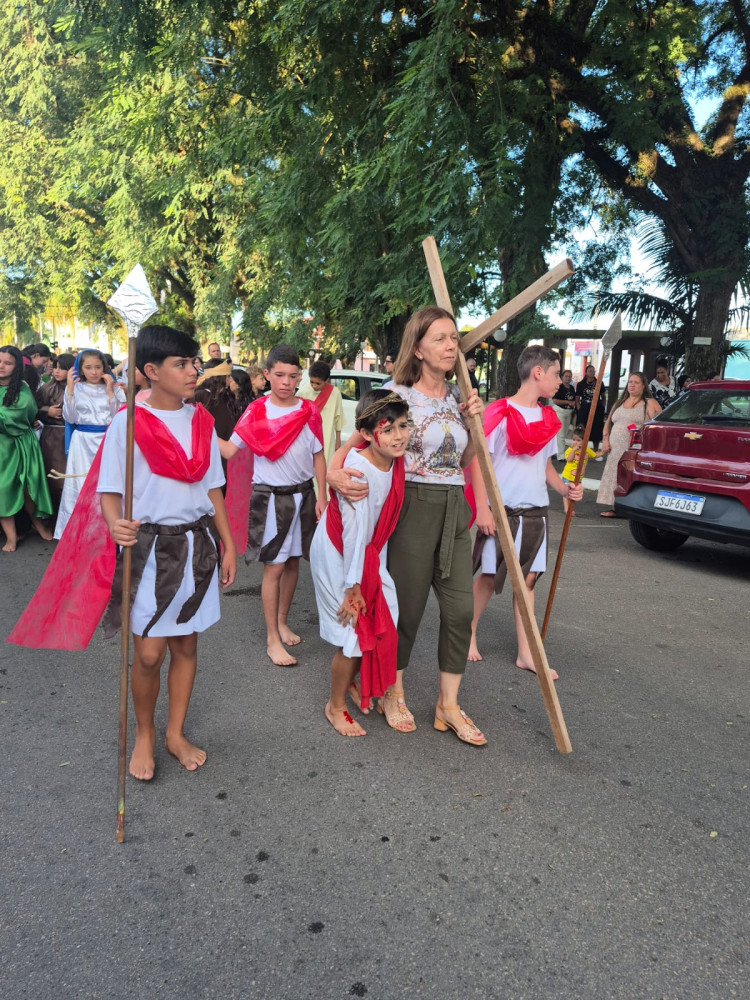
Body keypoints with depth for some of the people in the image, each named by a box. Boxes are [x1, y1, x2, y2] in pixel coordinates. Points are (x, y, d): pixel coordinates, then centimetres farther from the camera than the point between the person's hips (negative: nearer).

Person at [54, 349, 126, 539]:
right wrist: (69, 390, -9)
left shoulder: (114, 388, 3)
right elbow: (70, 418, -3)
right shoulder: (75, 388, 3)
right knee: (82, 485, 4)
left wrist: (110, 391, -10)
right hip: (83, 443, 0)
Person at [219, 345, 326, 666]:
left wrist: (321, 498, 2)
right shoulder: (256, 411, -5)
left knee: (293, 562, 12)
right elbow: (230, 450, -10)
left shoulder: (310, 411, 1)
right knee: (274, 567, -1)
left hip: (302, 494, 3)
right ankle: (272, 640, 8)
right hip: (269, 497, -3)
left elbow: (318, 457, 5)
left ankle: (282, 622, 30)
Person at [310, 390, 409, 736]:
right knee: (353, 635, 0)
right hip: (337, 555, -7)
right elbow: (354, 531, -26)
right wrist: (353, 587, -21)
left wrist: (377, 569, 5)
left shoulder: (396, 463, -7)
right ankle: (335, 707, 24)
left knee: (380, 624, 10)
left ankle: (350, 681, 38)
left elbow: (381, 526, 3)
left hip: (368, 553, 7)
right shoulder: (357, 469, -29)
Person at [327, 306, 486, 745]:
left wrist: (475, 421, 1)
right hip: (413, 507, -5)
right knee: (408, 607, 6)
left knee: (460, 608, 4)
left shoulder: (457, 396, 11)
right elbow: (356, 441, -8)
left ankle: (449, 705, 20)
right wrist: (335, 471, -29)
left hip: (454, 510, 6)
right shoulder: (397, 396, -7)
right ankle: (393, 694, 29)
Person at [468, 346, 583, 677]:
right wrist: (482, 508, -17)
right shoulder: (500, 412, -11)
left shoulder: (548, 419, 10)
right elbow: (478, 459, -12)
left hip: (534, 512, 6)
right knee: (489, 576, 6)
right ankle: (468, 634, 28)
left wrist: (563, 488, 1)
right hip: (500, 510, -6)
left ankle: (525, 653, 17)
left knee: (528, 579, 9)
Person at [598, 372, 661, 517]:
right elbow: (608, 423, 23)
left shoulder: (650, 404, 4)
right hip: (616, 451, 6)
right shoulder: (619, 403, 22)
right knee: (615, 478, 2)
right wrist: (605, 439, 7)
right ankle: (614, 508, 5)